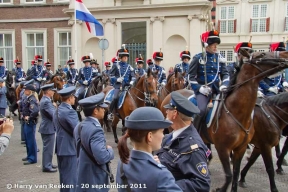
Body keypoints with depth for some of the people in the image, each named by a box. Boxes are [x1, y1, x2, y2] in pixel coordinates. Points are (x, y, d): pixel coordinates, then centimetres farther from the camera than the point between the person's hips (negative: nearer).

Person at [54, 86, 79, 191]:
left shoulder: (57, 110, 11)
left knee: (64, 176, 20)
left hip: (60, 147, 10)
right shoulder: (70, 112, -21)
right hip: (69, 148, -10)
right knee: (71, 178, 1)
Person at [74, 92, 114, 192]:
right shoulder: (95, 130, -25)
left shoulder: (79, 126, 4)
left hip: (83, 177, 9)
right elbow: (102, 157, -33)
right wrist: (110, 150, -13)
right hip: (94, 180, -9)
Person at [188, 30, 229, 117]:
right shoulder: (198, 58, -3)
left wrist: (224, 85, -9)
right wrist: (199, 88, -17)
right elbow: (191, 76, -4)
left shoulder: (219, 58, 10)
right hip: (203, 89, -5)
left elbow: (225, 74, 11)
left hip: (217, 88, 5)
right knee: (201, 109, -27)